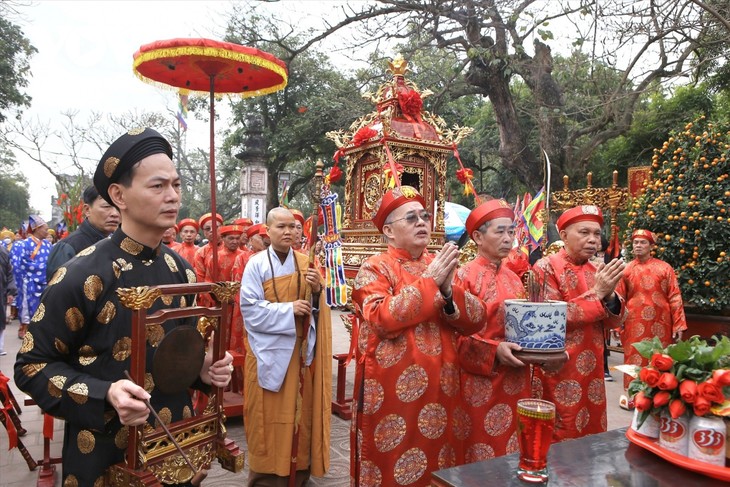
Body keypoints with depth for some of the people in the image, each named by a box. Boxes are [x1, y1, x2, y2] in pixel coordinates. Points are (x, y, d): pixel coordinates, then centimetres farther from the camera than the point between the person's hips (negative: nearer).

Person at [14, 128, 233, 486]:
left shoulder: (181, 271, 1)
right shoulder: (82, 276, -17)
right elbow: (32, 365, -11)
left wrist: (201, 368, -6)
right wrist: (104, 395, -25)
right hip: (107, 454, -5)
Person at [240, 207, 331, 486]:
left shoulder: (305, 263, 6)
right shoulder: (256, 264, -6)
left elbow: (318, 309, 8)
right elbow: (249, 308, -12)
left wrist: (317, 291, -13)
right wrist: (288, 310, -19)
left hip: (301, 351, 4)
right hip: (269, 351, -3)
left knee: (300, 410, 10)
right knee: (270, 415, 2)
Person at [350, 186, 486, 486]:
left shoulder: (442, 265, 9)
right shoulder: (374, 268, -6)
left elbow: (476, 319, 0)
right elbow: (382, 320, -23)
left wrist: (447, 291, -17)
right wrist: (428, 282, -19)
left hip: (440, 390, 5)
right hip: (393, 392, -5)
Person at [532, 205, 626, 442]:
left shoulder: (597, 272, 9)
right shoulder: (546, 267, -10)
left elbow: (615, 321, 7)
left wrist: (609, 295, -14)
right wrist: (596, 293, -20)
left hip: (591, 373, 6)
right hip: (558, 374, -6)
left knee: (591, 436, 16)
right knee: (559, 441, 3)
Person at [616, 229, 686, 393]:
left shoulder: (665, 268, 1)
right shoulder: (626, 270, 4)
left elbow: (675, 297, -1)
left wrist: (679, 324, -6)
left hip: (660, 324, 0)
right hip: (634, 325, 1)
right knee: (634, 361, 5)